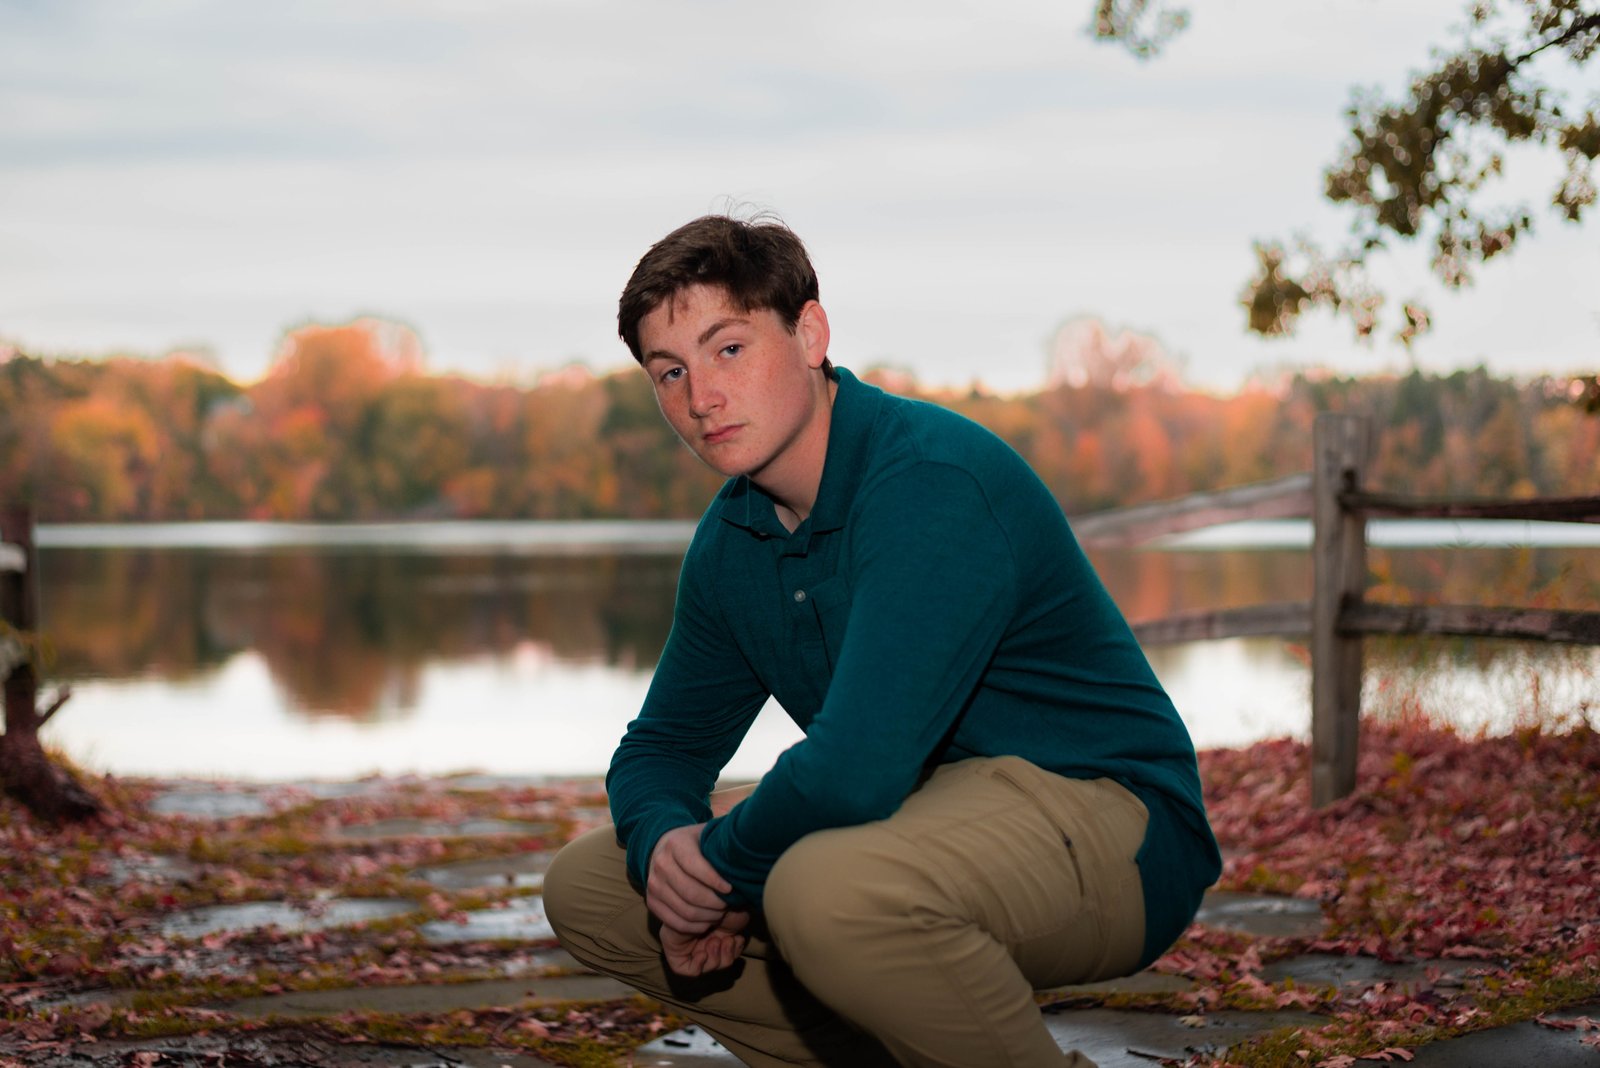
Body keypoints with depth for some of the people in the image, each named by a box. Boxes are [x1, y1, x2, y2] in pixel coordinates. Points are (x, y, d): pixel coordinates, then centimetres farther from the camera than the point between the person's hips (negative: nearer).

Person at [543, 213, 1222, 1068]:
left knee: (831, 890, -39)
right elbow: (663, 743, 14)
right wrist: (665, 845, -10)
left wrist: (721, 862, -13)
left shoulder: (934, 479, -23)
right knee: (585, 886, 5)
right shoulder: (731, 541, 5)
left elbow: (853, 768, -32)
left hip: (1098, 814, -9)